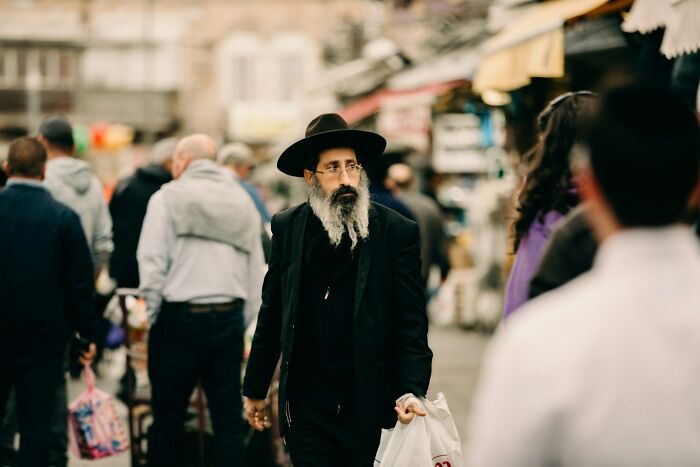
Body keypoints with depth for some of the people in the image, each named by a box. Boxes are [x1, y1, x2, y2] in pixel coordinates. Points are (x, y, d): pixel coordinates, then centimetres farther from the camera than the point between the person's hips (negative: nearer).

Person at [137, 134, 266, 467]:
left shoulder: (168, 197, -2)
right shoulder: (243, 203, 14)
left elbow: (152, 263, -9)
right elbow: (256, 272, 14)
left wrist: (151, 315, -1)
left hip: (180, 317, -4)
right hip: (230, 317, 4)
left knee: (168, 416, 6)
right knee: (228, 418, 6)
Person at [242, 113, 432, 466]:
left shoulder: (397, 232, -4)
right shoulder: (287, 228, 4)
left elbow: (412, 323, -5)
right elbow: (271, 315, 10)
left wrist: (412, 391, -18)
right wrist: (254, 389, 12)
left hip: (372, 409, -2)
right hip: (306, 409, 2)